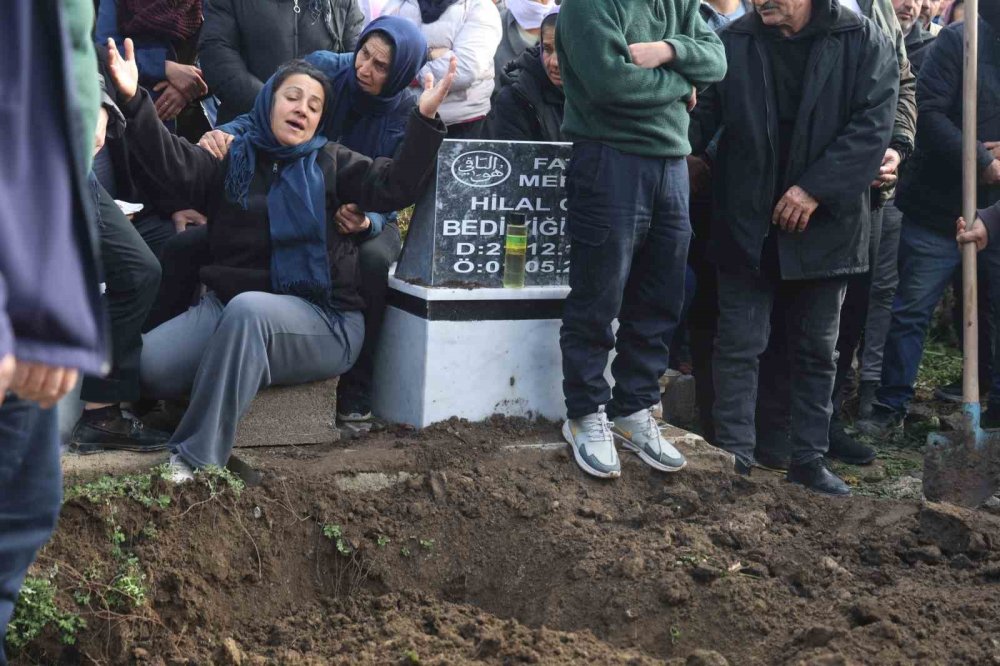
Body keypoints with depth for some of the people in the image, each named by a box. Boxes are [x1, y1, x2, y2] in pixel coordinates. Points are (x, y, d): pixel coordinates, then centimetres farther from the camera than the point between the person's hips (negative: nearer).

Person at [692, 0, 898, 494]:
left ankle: (809, 459, 21)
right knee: (740, 344, 1)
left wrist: (815, 189, -17)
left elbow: (873, 124, -10)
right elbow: (704, 114, 1)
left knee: (817, 350, 11)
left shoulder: (862, 41, -3)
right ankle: (734, 457, 9)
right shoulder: (734, 42, 2)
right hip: (746, 223, 0)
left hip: (824, 225, 0)